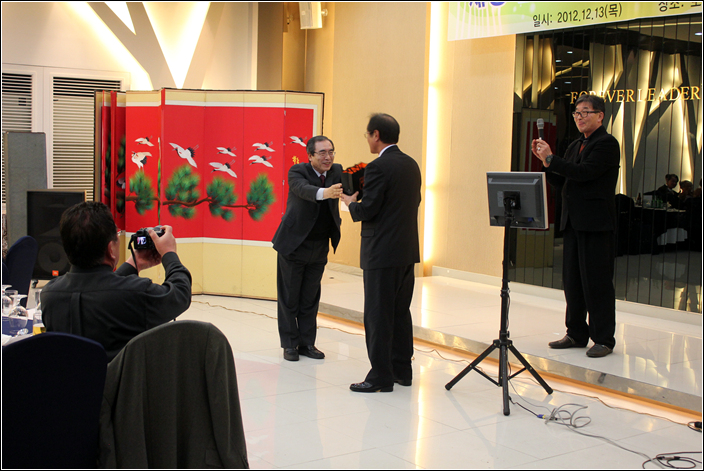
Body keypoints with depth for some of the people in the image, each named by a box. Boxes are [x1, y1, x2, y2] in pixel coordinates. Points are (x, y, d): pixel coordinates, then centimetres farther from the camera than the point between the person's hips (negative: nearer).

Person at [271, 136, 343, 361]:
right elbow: (303, 189, -36)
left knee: (310, 298, 12)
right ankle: (289, 344, 16)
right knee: (289, 298, 5)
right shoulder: (297, 172, -15)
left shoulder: (336, 171, 0)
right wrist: (324, 193, -57)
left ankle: (307, 343, 22)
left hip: (319, 248, 4)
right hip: (294, 245, -4)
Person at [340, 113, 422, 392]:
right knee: (401, 312, 16)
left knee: (378, 315, -1)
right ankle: (402, 370, 24)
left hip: (382, 253, -9)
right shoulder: (411, 165, 10)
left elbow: (367, 210, -18)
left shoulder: (378, 167, -16)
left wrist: (350, 202, 4)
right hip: (408, 251, 9)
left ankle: (381, 376, 3)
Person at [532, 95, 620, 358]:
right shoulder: (575, 146, 18)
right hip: (573, 222, 8)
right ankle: (576, 334, 20)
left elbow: (584, 172, -20)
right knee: (572, 280, 11)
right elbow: (563, 185, 15)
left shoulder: (607, 144, -7)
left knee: (597, 282, -5)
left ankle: (603, 339, 3)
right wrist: (546, 162, 1)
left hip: (596, 223, -8)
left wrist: (551, 158, -15)